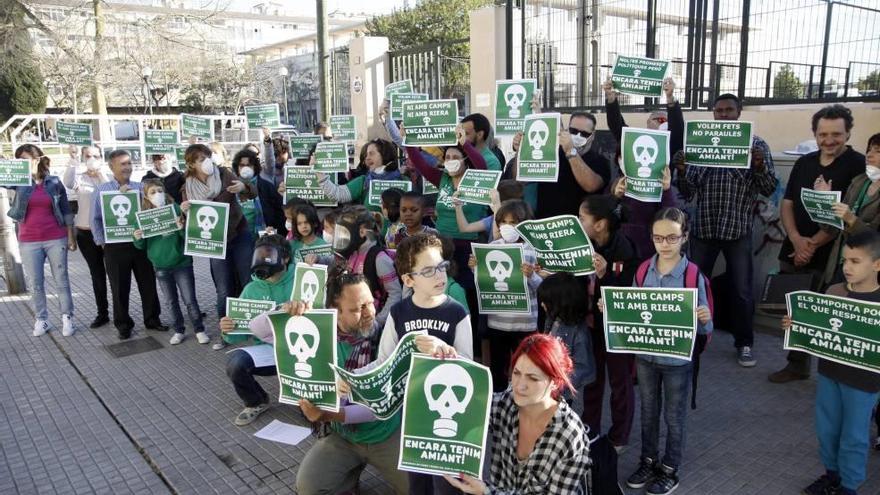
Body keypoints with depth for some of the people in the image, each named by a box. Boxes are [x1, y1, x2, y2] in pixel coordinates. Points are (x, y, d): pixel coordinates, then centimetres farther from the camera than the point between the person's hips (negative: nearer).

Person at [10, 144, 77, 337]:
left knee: (62, 281, 5)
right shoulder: (19, 181, 3)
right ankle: (41, 320, 18)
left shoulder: (54, 182, 0)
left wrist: (71, 236, 3)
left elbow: (66, 210, 4)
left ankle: (67, 318, 14)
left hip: (56, 239, -1)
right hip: (29, 242, 1)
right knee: (36, 284, 7)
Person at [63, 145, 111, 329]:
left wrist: (100, 173, -19)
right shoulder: (78, 177, 2)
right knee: (97, 273, 10)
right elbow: (66, 183, -21)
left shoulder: (108, 176, 1)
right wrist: (74, 163, -21)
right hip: (85, 232, 2)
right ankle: (102, 313, 19)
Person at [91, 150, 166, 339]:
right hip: (115, 246, -1)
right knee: (120, 288, 7)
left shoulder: (140, 187, 6)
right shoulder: (102, 190, 2)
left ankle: (152, 319, 23)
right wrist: (102, 243, 0)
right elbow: (96, 219, 6)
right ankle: (123, 325, 20)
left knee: (148, 284, 8)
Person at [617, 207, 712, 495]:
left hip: (677, 359, -3)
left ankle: (670, 470, 31)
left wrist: (704, 319, -32)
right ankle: (648, 461, 38)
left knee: (674, 416, 14)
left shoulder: (694, 275, -15)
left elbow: (703, 328, -11)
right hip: (645, 355, 4)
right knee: (648, 412, 19)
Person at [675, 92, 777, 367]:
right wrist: (681, 172, -17)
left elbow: (769, 189, -4)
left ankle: (744, 343, 22)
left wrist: (760, 165, -22)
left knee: (742, 291, 5)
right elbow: (687, 193, 3)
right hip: (703, 229, 2)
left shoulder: (756, 144, 0)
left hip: (738, 230, -2)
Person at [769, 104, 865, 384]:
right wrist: (796, 240, -8)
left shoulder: (858, 165, -6)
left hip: (830, 258, -5)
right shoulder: (804, 163, 10)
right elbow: (787, 204, 8)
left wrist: (813, 244, -13)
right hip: (793, 252, 5)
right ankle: (797, 365, 28)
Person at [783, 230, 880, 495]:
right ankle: (832, 473, 39)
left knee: (854, 435, 11)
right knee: (826, 428, 18)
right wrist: (794, 324, -11)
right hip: (829, 372, 4)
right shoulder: (833, 291, -3)